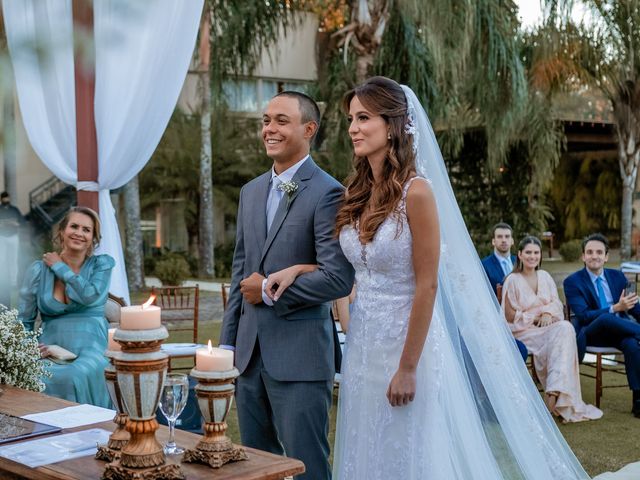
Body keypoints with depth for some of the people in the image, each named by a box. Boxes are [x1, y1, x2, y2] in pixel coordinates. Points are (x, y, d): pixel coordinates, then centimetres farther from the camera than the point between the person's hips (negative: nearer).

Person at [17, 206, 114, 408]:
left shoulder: (102, 264, 8)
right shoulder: (39, 269, 9)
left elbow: (91, 295, -13)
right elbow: (24, 320, 12)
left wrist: (60, 267, -1)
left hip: (90, 348, -1)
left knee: (73, 377, -35)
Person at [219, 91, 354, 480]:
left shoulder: (328, 193, -11)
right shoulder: (252, 191, 13)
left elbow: (339, 278, -19)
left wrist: (269, 291, -11)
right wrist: (229, 341, 15)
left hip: (300, 356, -7)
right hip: (250, 352, 8)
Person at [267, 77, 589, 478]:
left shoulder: (416, 191, -15)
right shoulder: (358, 192, 5)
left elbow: (427, 285, -16)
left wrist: (408, 368, -16)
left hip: (406, 341, -7)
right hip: (363, 342, 7)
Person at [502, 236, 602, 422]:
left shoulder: (545, 276, 14)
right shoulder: (513, 280, -4)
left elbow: (557, 303, 13)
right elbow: (510, 316, -4)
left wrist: (548, 314, -9)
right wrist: (537, 317, -8)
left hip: (550, 325, 5)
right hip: (524, 331, -5)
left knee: (566, 328, -30)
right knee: (560, 334, -32)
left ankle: (554, 393, -38)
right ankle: (560, 399, -34)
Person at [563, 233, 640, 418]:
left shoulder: (618, 276, 15)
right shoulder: (573, 282, 1)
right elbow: (583, 316, -11)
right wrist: (615, 308, -23)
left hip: (620, 330, 3)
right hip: (591, 334, -3)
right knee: (606, 318, -38)